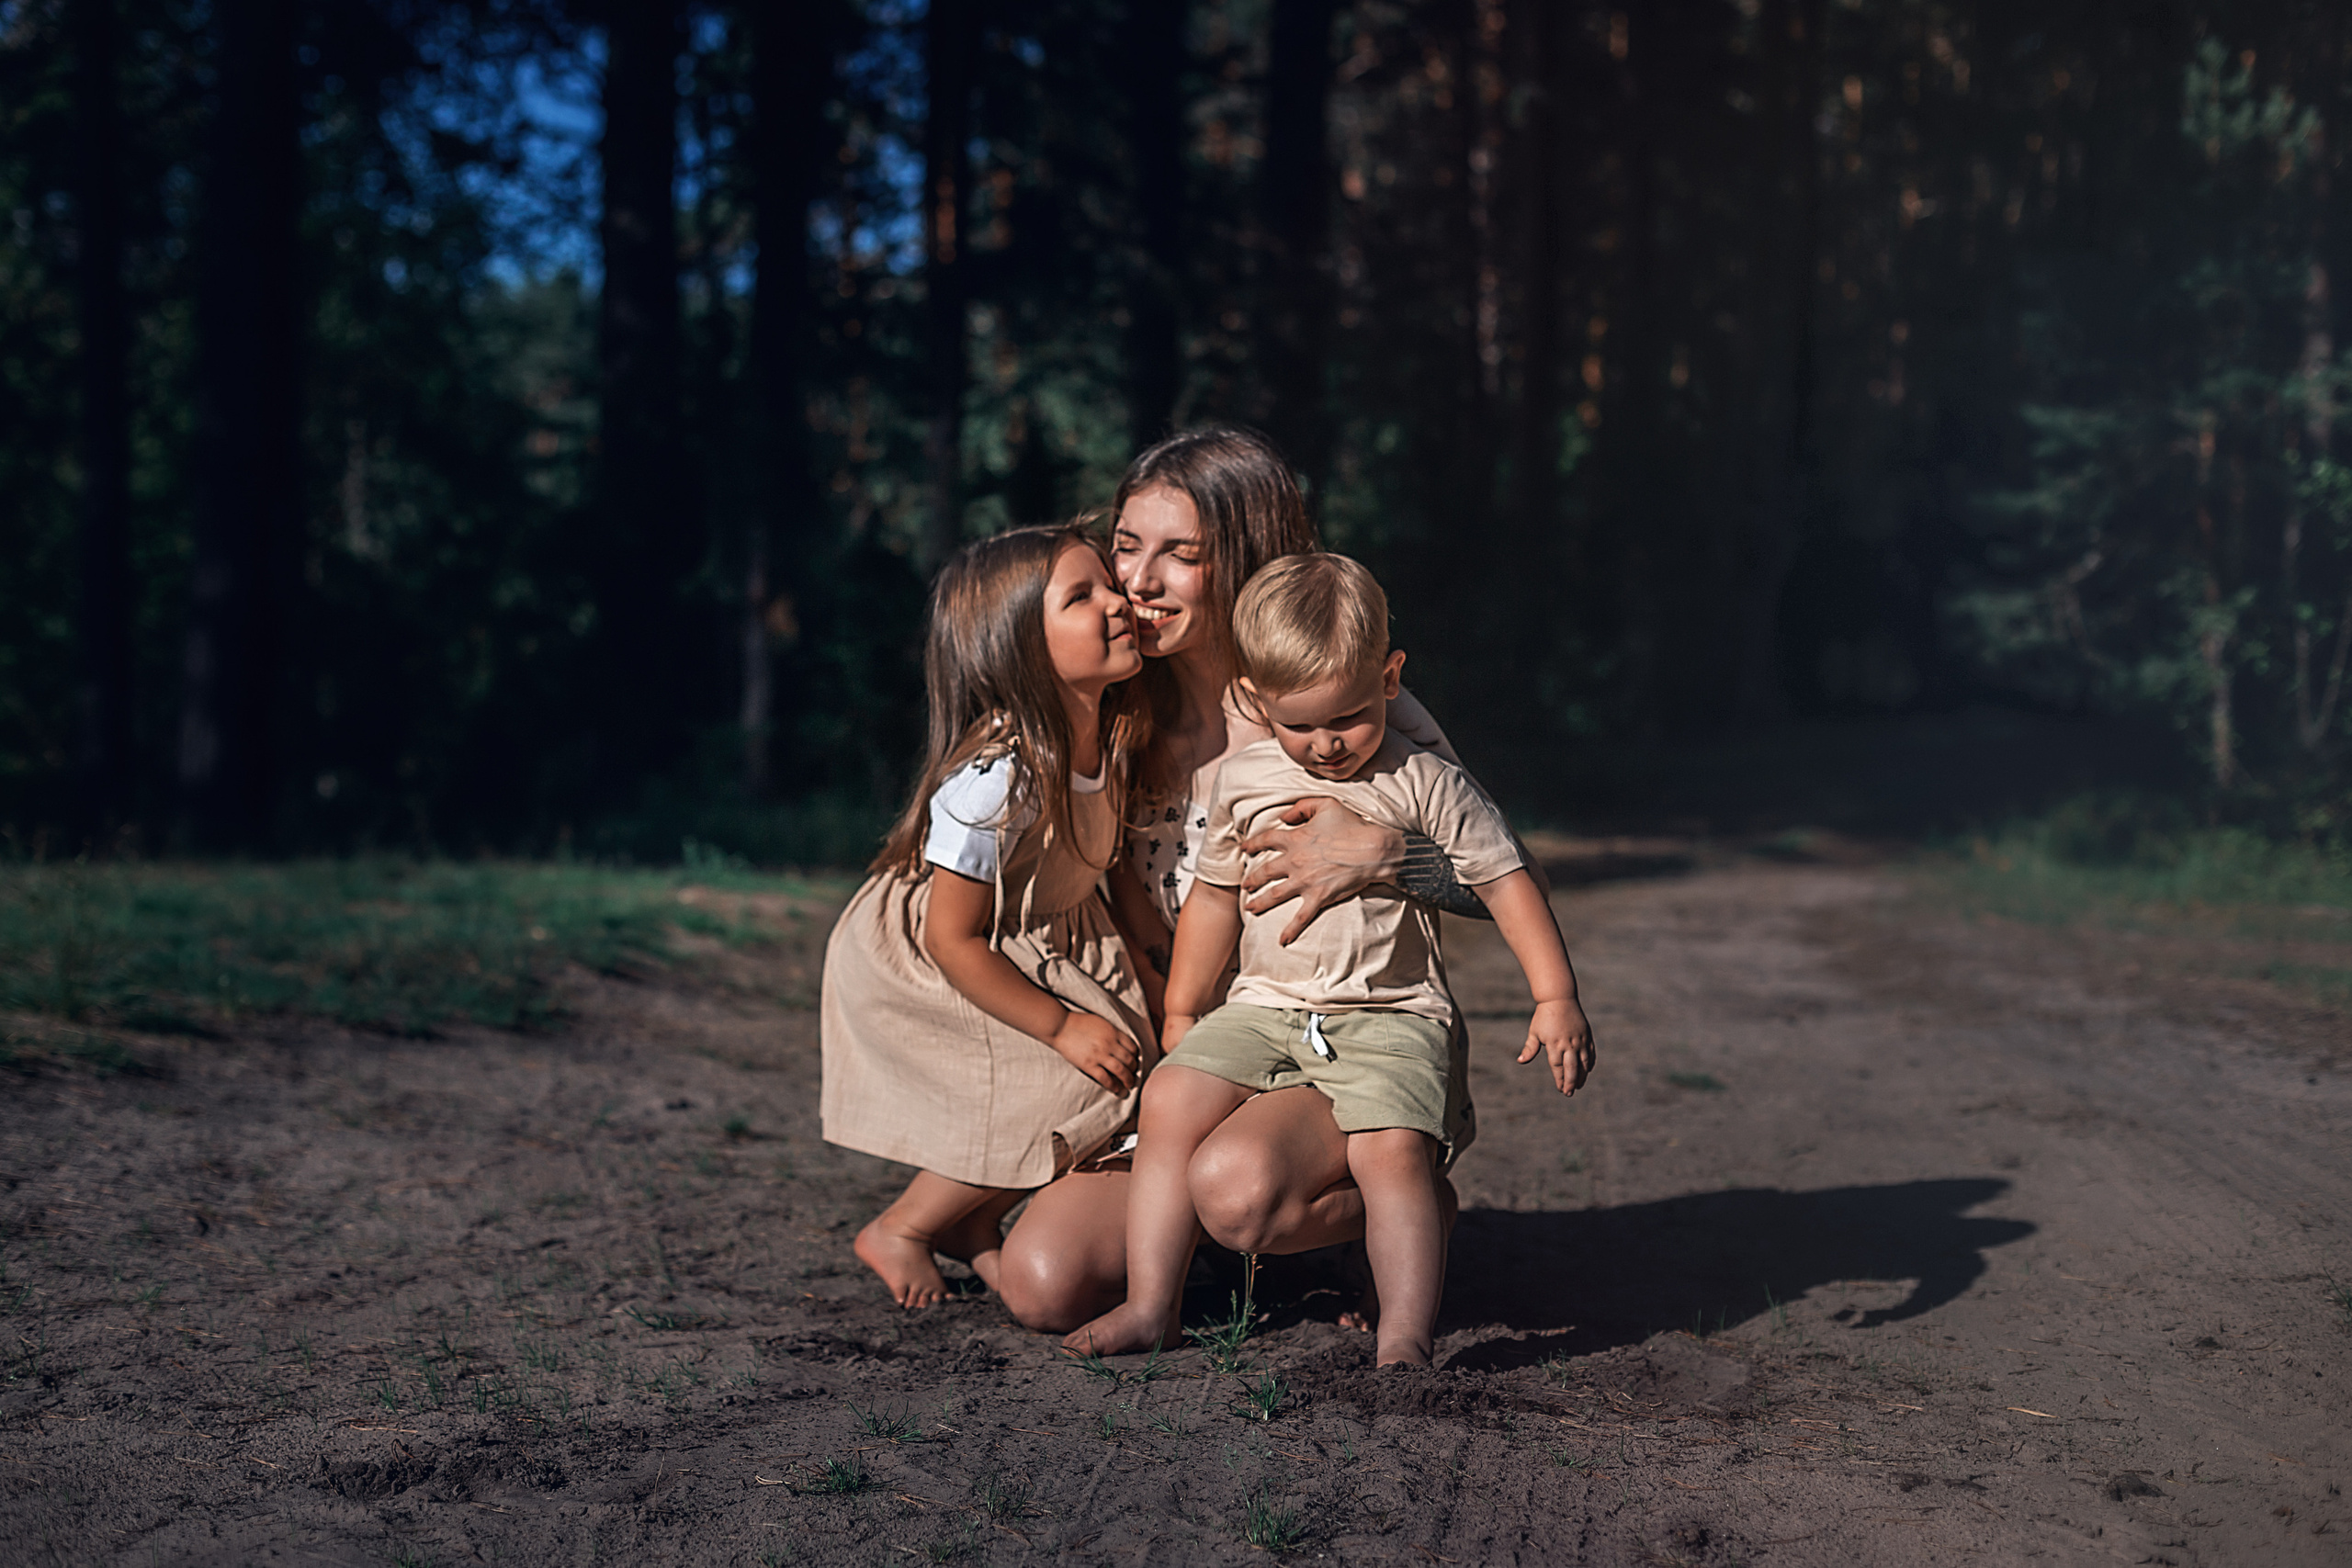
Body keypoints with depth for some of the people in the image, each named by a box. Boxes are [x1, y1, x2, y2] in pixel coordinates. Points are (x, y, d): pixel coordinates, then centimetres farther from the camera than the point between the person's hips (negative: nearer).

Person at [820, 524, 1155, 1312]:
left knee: (1129, 1061, -6)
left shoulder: (1116, 733, -10)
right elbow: (953, 937, -26)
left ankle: (973, 1225, 14)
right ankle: (898, 1231, 4)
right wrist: (1059, 1027, -22)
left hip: (1039, 945, 8)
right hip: (913, 972, -8)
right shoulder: (993, 778, -32)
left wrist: (1137, 984, 2)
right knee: (1081, 1090, -17)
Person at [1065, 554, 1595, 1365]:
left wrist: (1556, 1000, -10)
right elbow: (1215, 894, 18)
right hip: (1264, 1009, 4)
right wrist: (1181, 1012, 21)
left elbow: (1505, 882, -3)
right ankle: (1149, 1304, -10)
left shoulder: (1425, 786, -5)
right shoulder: (1243, 781, 7)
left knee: (1393, 1148, -27)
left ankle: (1405, 1338, -21)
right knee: (1171, 1100, -16)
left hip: (1389, 1017, -4)